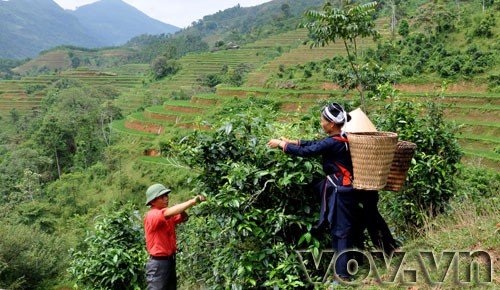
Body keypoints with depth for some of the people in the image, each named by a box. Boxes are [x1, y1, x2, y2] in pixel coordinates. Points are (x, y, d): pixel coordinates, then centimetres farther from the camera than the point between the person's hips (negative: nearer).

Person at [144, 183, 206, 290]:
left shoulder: (169, 214, 8)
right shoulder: (151, 216, -19)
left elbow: (184, 218, 8)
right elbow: (168, 213, -36)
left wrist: (182, 211, -17)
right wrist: (192, 201, -41)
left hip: (170, 261, 9)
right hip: (158, 263, -8)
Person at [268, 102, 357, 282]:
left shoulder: (333, 143, -21)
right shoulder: (340, 139, 8)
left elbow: (306, 152, -17)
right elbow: (315, 144, 15)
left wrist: (282, 145, -6)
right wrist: (292, 142, 14)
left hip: (339, 191, -9)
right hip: (344, 188, 9)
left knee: (340, 231, 0)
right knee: (343, 229, 17)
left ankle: (342, 273, 10)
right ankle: (342, 266, 28)